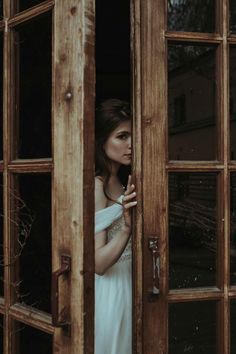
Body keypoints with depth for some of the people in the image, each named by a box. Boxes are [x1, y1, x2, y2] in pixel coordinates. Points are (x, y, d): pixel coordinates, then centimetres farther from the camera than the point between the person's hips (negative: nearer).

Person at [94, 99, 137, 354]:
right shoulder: (96, 185, -19)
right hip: (109, 292, -9)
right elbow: (98, 263, -25)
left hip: (126, 286, 9)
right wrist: (127, 228, -35)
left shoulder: (117, 183, 7)